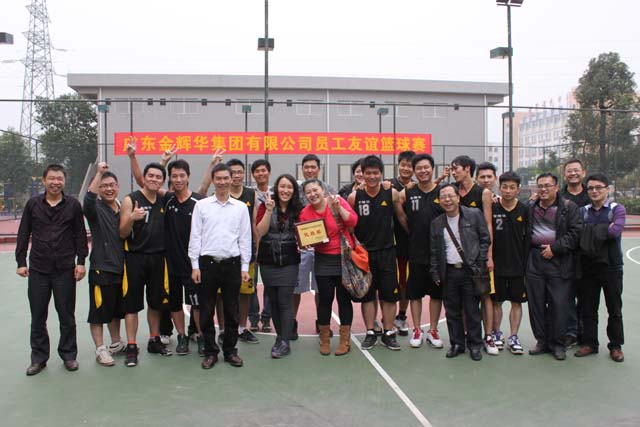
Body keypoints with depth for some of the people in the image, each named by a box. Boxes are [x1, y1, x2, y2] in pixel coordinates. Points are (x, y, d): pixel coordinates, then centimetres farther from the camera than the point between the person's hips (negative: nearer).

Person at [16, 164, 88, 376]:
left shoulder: (73, 205, 1)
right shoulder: (33, 204, 4)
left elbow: (80, 235, 2)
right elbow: (23, 234, 6)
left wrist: (81, 261, -3)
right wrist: (21, 261, 2)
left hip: (65, 269, -1)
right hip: (38, 269, 1)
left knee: (67, 315, 7)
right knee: (38, 316, 8)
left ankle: (69, 355, 20)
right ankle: (39, 357, 21)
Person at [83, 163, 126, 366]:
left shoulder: (122, 209, 10)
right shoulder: (96, 209, -7)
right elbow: (88, 200, -32)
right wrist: (99, 173, -34)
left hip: (120, 268, 6)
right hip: (101, 268, -6)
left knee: (116, 310, 18)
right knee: (99, 311, 1)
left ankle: (116, 344, 32)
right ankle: (100, 350, 11)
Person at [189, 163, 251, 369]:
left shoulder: (240, 207, 6)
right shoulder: (201, 205, 4)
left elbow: (245, 238, 6)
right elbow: (195, 236, 3)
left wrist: (245, 267, 2)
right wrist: (195, 265, -2)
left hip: (232, 263, 1)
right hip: (207, 263, 0)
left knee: (231, 310, 8)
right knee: (206, 311, 5)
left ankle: (230, 350, 21)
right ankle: (210, 351, 18)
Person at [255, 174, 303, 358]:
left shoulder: (298, 210, 3)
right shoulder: (265, 206, 1)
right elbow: (260, 231, -9)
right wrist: (269, 210, -18)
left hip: (289, 262, -1)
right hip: (267, 262, 1)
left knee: (285, 302, -4)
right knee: (273, 301, 10)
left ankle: (285, 342, 2)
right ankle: (280, 336, 24)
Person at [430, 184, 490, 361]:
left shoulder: (474, 215, -1)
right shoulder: (436, 223, 8)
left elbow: (485, 239, 1)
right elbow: (434, 251, 11)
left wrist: (479, 264, -5)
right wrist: (435, 274, 6)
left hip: (469, 270, -3)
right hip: (449, 272, 3)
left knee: (472, 310, 4)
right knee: (452, 311, 8)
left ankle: (475, 344, 17)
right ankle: (457, 343, 20)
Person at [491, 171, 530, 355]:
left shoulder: (524, 210, -1)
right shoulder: (492, 208, -4)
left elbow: (528, 239, 2)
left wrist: (526, 263, -2)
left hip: (518, 265, 1)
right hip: (496, 264, -1)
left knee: (517, 302, 7)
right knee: (496, 300, 9)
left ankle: (513, 337, 16)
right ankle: (497, 334, 24)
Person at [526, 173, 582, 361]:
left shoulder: (569, 208, 0)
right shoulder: (531, 208, 12)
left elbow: (575, 233, -6)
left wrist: (555, 248, -12)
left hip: (559, 262, -4)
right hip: (534, 261, 4)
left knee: (558, 304, -2)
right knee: (536, 303, 7)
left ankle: (557, 344, 11)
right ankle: (542, 341, 20)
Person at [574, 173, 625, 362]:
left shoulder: (617, 209, -3)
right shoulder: (583, 211, 7)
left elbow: (615, 231, -20)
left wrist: (591, 231, -12)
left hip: (611, 266, -3)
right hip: (588, 266, 3)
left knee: (614, 309, 8)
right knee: (587, 308, 8)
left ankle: (616, 346, 21)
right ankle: (589, 343, 20)